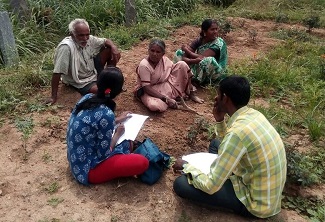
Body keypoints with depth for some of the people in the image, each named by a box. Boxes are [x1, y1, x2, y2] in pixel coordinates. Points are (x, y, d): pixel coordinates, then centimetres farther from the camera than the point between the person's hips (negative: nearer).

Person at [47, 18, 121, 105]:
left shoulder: (89, 39, -10)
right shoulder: (66, 47, -31)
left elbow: (106, 41, 5)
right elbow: (57, 72, -30)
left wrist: (113, 47, -20)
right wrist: (54, 96, -28)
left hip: (94, 71, 7)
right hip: (81, 83, -7)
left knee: (110, 50, -6)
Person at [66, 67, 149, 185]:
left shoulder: (87, 98, -5)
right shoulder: (106, 114, -29)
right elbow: (103, 154, -20)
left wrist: (116, 120, 15)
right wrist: (118, 134, -5)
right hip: (86, 169, -9)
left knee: (127, 143, 19)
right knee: (142, 162, -15)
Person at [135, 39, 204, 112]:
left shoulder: (164, 59, -6)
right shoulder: (144, 65, -24)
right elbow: (147, 88, -25)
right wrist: (166, 99, -29)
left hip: (167, 84, 6)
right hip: (152, 92, -5)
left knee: (182, 64, -10)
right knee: (154, 106, -42)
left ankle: (191, 94, 3)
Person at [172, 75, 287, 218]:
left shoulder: (238, 132, -32)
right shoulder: (253, 114, -3)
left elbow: (211, 186, -27)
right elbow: (228, 142, 18)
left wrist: (186, 166, -10)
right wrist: (219, 121, 0)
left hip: (256, 202, -8)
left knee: (181, 184, -14)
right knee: (216, 144, 21)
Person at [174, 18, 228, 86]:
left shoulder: (219, 43, -17)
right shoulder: (199, 40, 0)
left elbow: (201, 57, -26)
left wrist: (186, 50, -15)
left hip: (214, 74, -5)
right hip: (198, 69, 6)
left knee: (209, 60, -39)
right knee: (179, 53, 1)